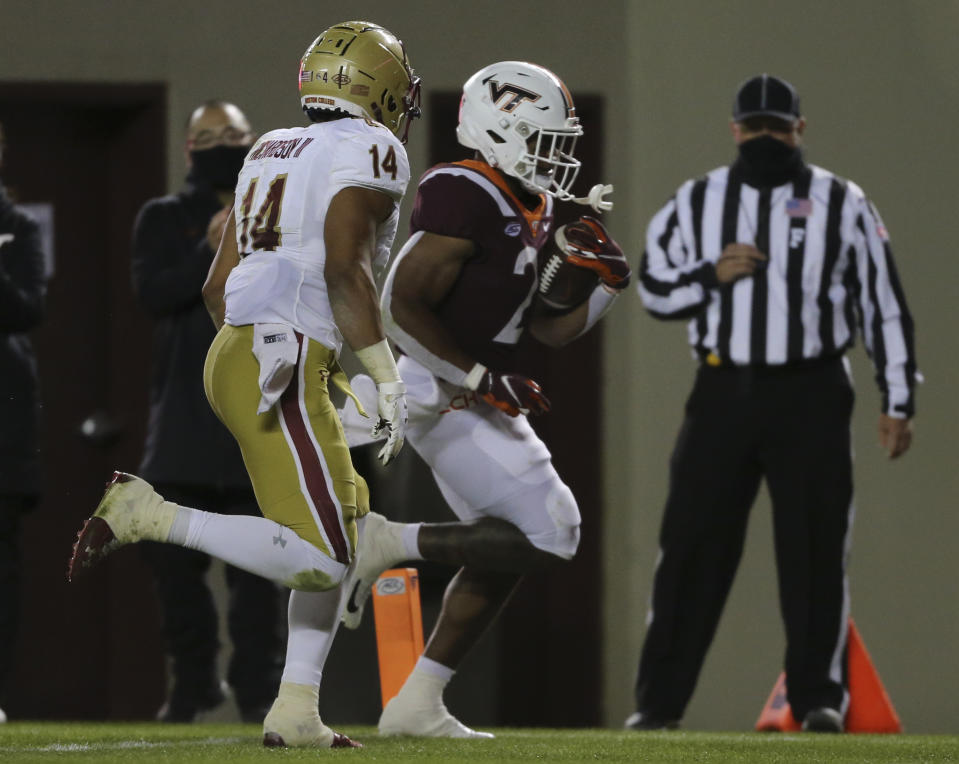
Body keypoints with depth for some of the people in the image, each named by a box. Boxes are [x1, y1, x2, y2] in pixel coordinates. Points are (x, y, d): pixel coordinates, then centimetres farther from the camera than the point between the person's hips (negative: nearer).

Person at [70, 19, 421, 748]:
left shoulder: (271, 153, 20)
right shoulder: (369, 151, -4)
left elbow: (218, 287, 21)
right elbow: (344, 268, -17)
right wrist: (390, 380, -15)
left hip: (235, 352, 9)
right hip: (283, 368, -9)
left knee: (352, 524, 17)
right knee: (320, 561, -12)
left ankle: (296, 710, 12)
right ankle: (149, 516, -14)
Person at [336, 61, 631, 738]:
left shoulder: (530, 213, 13)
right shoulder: (468, 201, -19)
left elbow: (551, 328, 19)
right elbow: (402, 307, -22)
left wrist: (608, 284, 4)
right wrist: (481, 379, -20)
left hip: (472, 398, 10)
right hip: (444, 398, -10)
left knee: (502, 553, 14)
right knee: (547, 535, -13)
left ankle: (417, 705, 17)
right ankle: (388, 544, -6)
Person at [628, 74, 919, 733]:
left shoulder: (844, 205, 3)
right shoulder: (696, 203, 8)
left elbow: (885, 307, 3)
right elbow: (654, 289, 11)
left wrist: (899, 402, -2)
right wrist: (712, 275, -9)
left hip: (811, 398, -1)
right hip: (723, 393, 1)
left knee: (815, 549, -3)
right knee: (691, 546, 0)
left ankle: (819, 696, 3)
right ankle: (659, 701, 5)